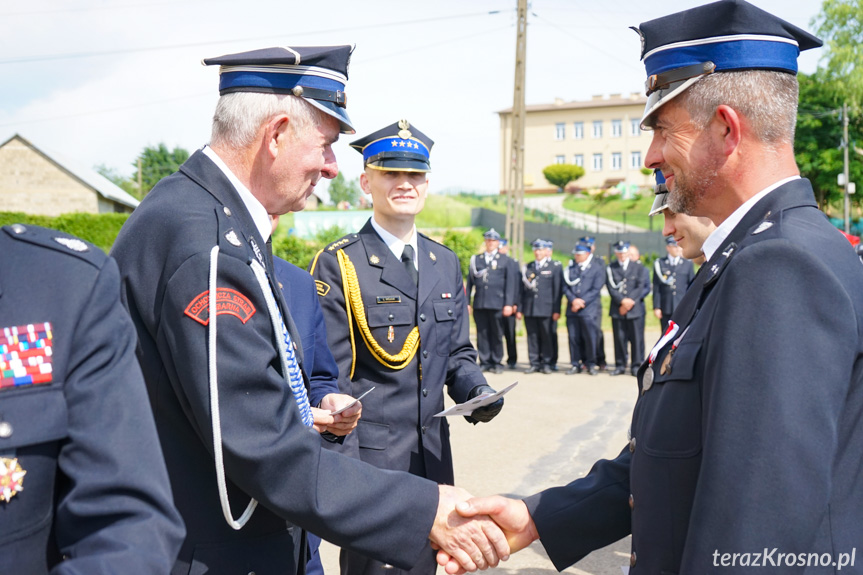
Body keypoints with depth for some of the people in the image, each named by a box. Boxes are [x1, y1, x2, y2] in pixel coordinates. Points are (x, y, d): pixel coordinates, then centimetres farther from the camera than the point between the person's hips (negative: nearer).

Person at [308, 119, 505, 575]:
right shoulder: (338, 264, -10)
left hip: (433, 455, 6)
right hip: (367, 459, -6)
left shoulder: (446, 264, 9)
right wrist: (342, 468, -16)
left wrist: (476, 390, -5)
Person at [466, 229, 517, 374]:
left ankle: (497, 363, 11)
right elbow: (470, 282, 13)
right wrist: (466, 302, 6)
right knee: (482, 333, 2)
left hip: (497, 304, -2)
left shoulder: (505, 260, 9)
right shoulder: (476, 259, 14)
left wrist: (509, 304, -4)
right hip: (479, 304, 2)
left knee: (497, 334, 2)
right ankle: (484, 362, 9)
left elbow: (510, 283, 4)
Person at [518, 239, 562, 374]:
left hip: (547, 309, -3)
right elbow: (523, 288, 13)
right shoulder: (527, 267, 14)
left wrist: (556, 310, -6)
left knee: (546, 337, 0)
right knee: (532, 337, 4)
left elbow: (558, 290, 0)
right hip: (529, 310, 3)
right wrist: (520, 309, 7)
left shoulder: (555, 266, 4)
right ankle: (534, 364, 10)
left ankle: (546, 363, 9)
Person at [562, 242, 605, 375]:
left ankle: (590, 364, 7)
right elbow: (565, 287, 9)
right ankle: (576, 365, 11)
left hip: (589, 310, -3)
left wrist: (582, 301, -11)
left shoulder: (596, 269, 6)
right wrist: (573, 300, -9)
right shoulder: (570, 268, 16)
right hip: (572, 309, 3)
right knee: (574, 338, 3)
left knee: (590, 337, -5)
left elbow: (596, 289, -2)